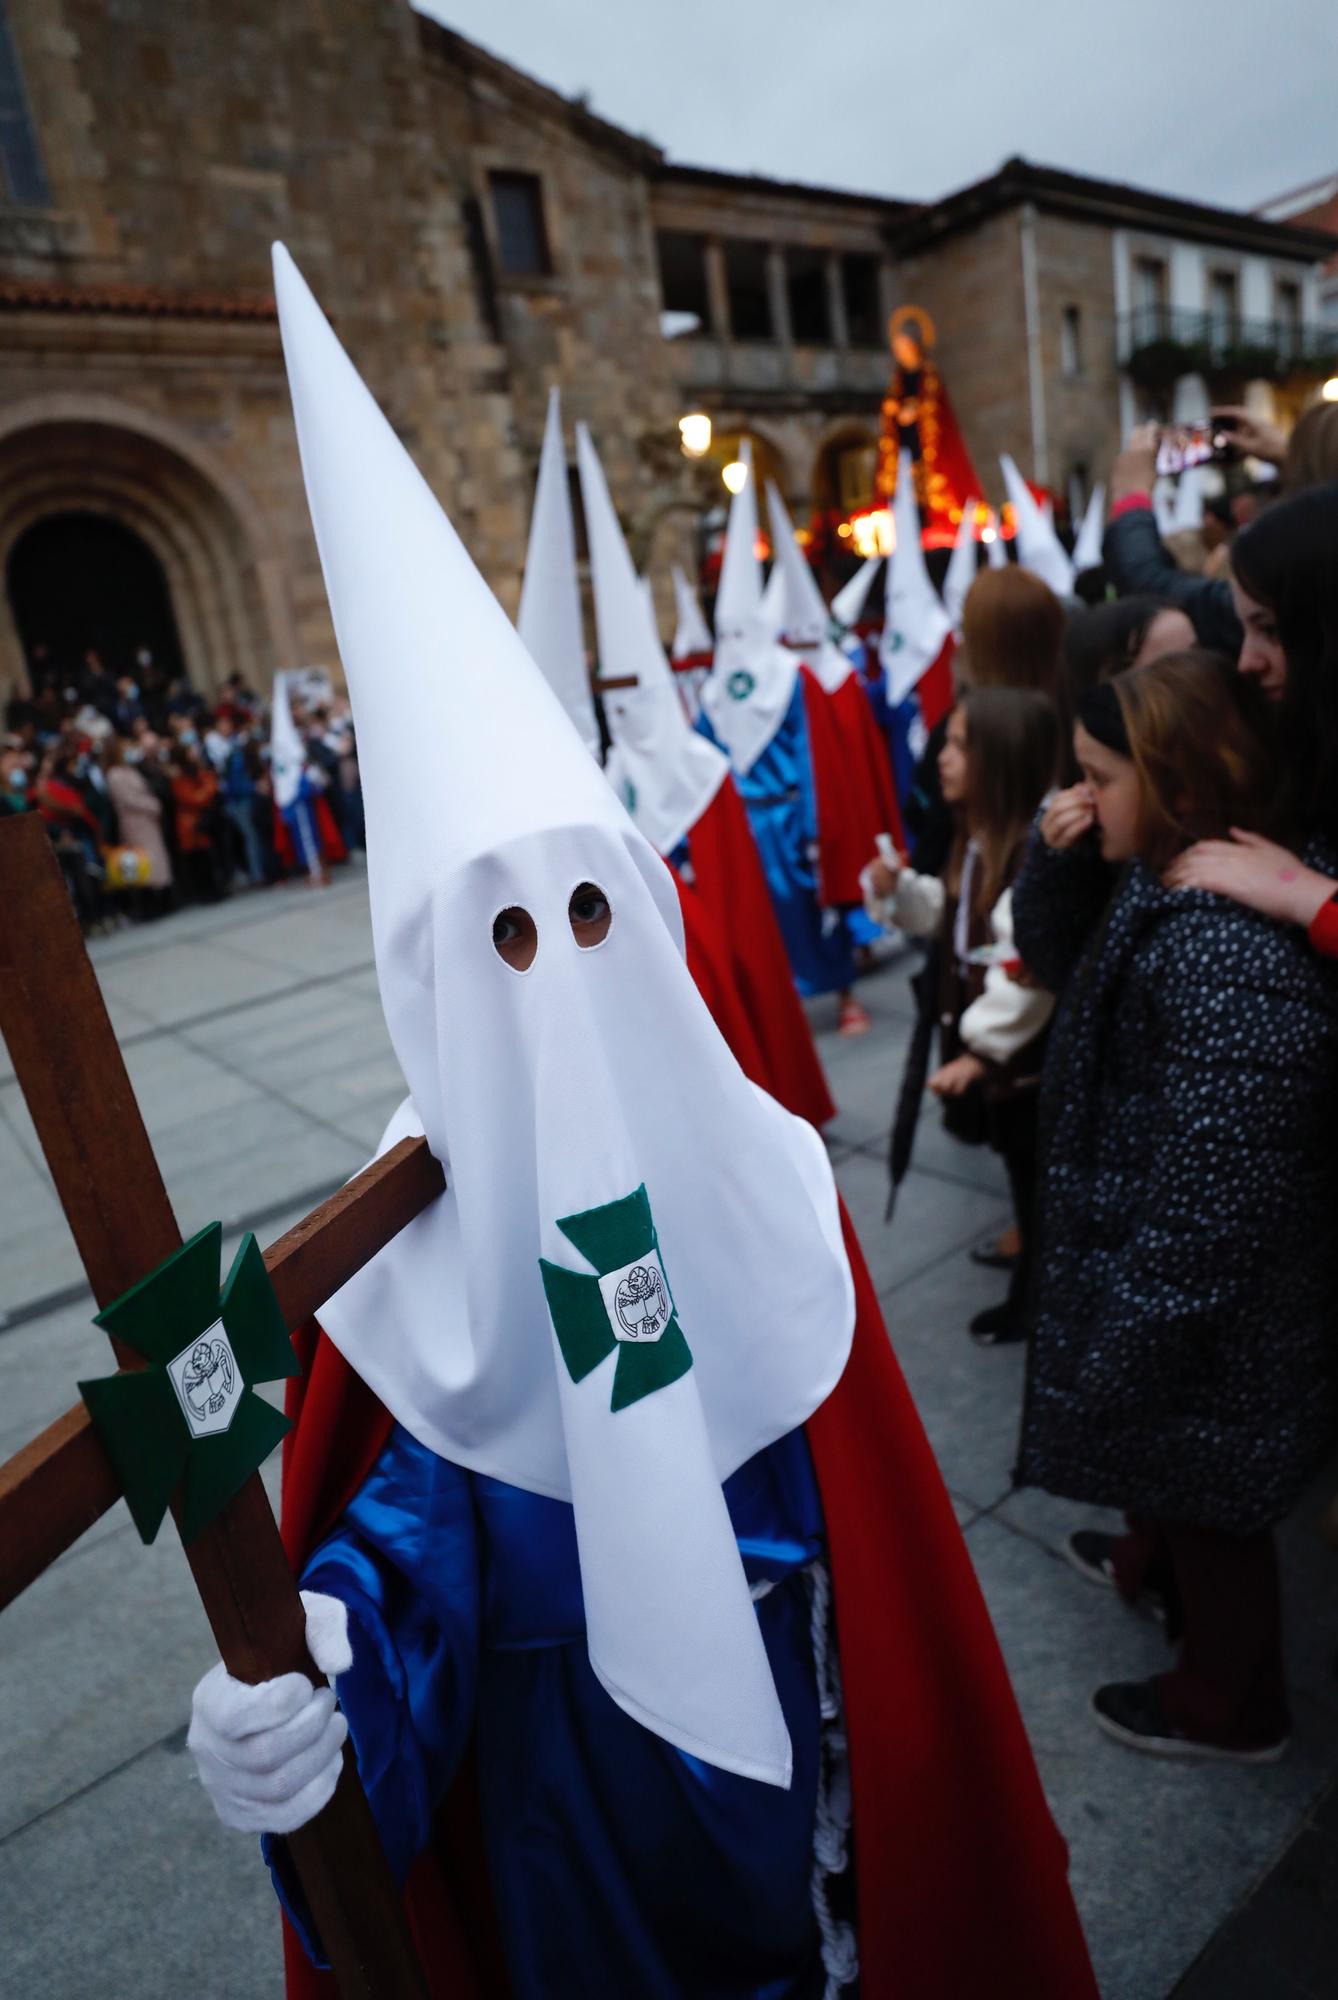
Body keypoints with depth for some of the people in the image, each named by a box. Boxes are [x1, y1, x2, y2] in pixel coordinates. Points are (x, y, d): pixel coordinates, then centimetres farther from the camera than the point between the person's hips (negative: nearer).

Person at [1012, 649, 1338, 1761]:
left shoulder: (1235, 959, -34)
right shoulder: (1167, 884, -4)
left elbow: (1210, 1204, -31)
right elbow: (1057, 962, 12)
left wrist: (1123, 1349, -21)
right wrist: (1060, 862, -8)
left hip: (1210, 1317, -9)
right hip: (1144, 1251, 9)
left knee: (1208, 1501, 17)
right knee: (1161, 1459, 33)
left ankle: (1230, 1709, 44)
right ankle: (1149, 1562, 62)